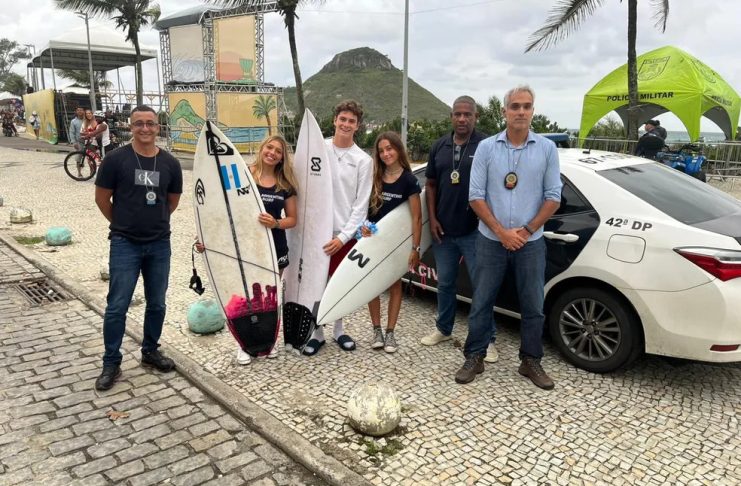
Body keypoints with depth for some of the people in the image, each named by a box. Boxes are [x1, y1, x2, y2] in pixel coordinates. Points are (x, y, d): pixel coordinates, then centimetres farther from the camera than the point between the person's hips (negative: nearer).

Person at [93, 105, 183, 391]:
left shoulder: (170, 163, 1)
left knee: (157, 304, 12)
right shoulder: (116, 159, -8)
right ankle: (111, 363, 14)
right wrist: (123, 223, 10)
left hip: (160, 244, 3)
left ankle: (150, 352, 30)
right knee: (117, 306, 0)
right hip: (124, 244, -3)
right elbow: (102, 198, 1)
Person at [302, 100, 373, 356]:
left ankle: (339, 330, 31)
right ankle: (317, 332, 22)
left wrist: (343, 237, -10)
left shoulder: (363, 160, -2)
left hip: (345, 234, 0)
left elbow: (361, 205, -4)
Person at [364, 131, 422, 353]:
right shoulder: (374, 177, 0)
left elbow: (416, 217, -11)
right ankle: (377, 330, 17)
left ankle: (390, 332, 16)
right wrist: (363, 225, -12)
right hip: (373, 239, 3)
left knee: (394, 284, 8)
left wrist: (415, 247, -15)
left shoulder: (408, 180, -10)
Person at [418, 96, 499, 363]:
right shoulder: (439, 146, 8)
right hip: (443, 230, 5)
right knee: (445, 283, 16)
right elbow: (431, 184, 12)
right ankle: (443, 329, 33)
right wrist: (432, 218, 3)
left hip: (474, 231, -4)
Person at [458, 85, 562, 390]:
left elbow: (553, 197, 2)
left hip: (531, 243, 1)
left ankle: (531, 362, 24)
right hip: (490, 241, 0)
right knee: (481, 303, 6)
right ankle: (474, 358, 21)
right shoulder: (486, 147, 0)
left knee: (533, 306, 8)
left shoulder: (547, 149, 2)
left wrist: (526, 230, -8)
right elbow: (476, 196, -3)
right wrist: (501, 232, -10)